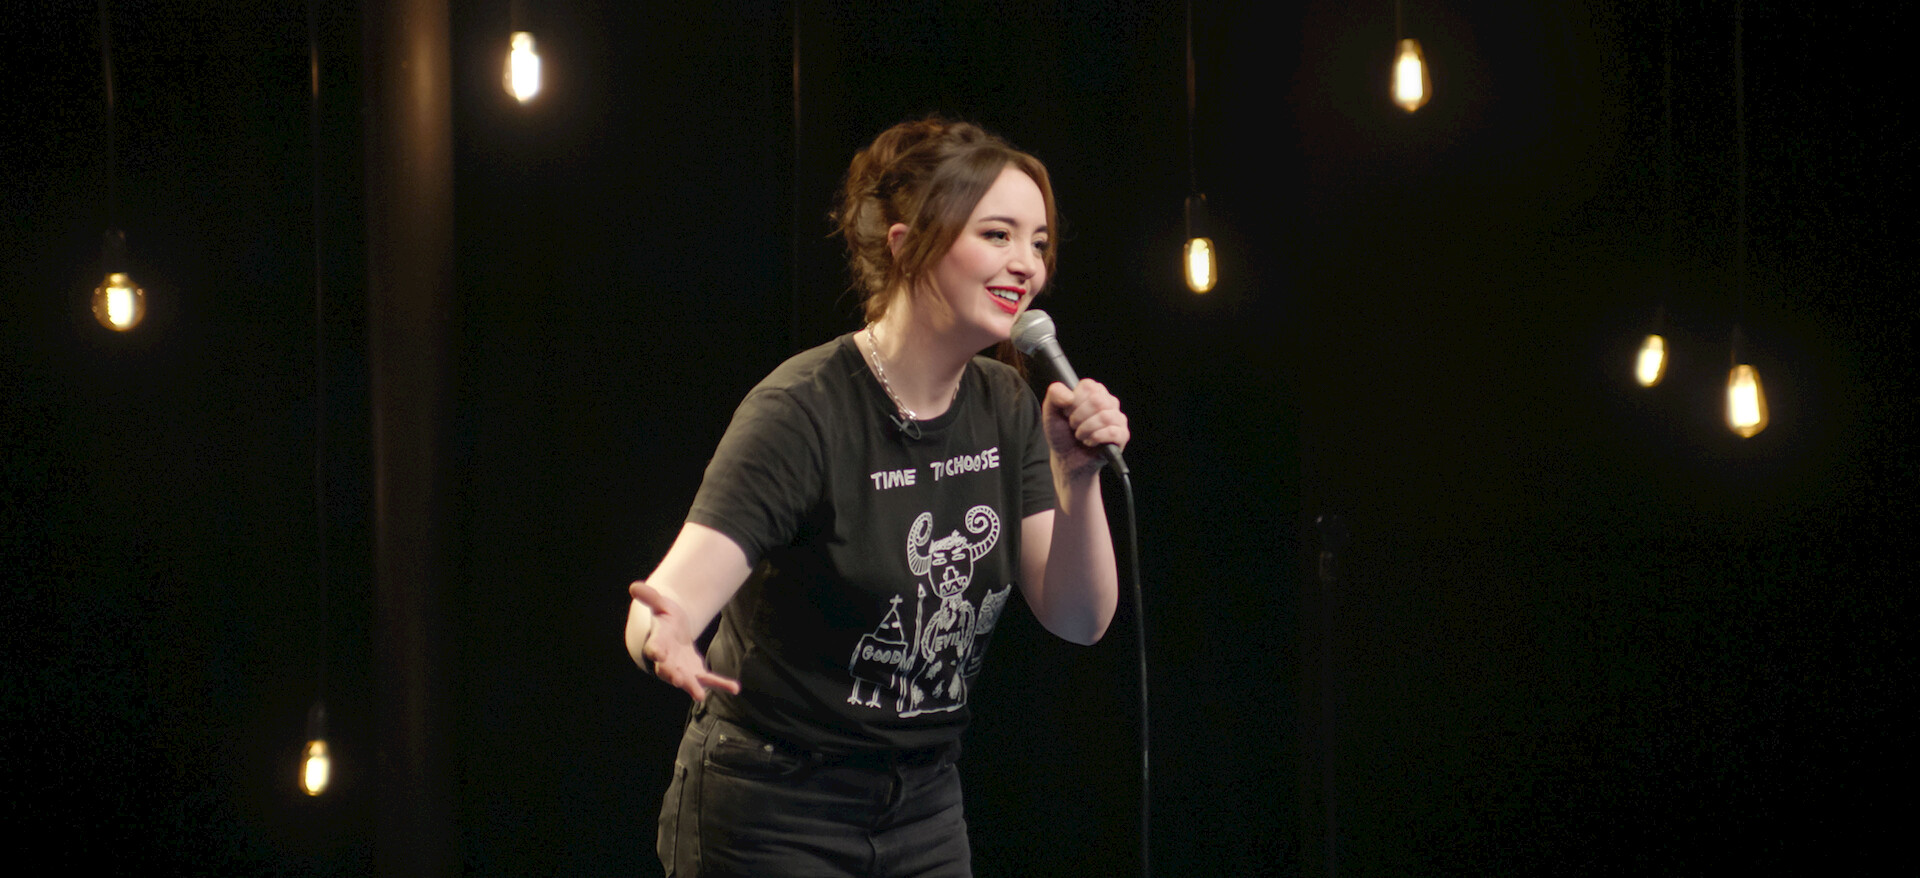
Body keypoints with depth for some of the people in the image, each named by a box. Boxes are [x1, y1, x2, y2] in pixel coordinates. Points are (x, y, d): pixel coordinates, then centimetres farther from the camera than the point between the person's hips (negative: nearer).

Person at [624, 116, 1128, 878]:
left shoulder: (1006, 409, 2)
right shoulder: (803, 412, -18)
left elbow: (1078, 618, -2)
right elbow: (673, 597, -27)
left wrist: (1077, 475, -18)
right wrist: (665, 639, -50)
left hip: (923, 812, 6)